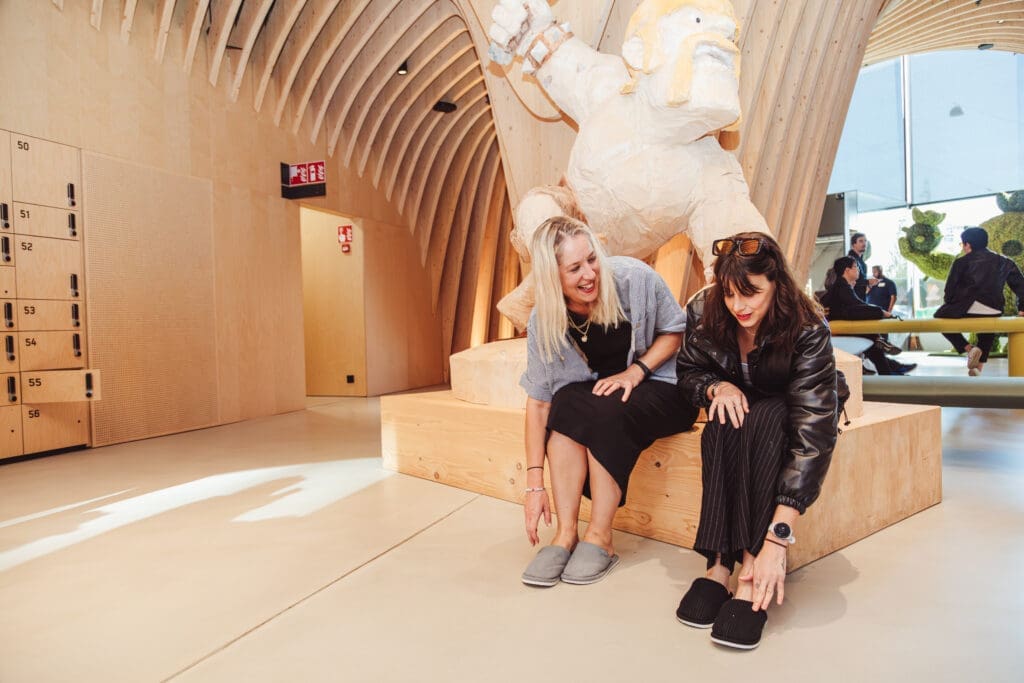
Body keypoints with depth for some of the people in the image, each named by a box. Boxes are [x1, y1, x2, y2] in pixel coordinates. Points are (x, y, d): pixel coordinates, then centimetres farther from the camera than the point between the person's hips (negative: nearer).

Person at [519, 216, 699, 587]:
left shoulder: (634, 279, -20)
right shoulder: (543, 322, -14)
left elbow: (675, 330, -4)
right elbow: (538, 400, -14)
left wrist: (636, 370, -21)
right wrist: (534, 483, -18)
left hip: (662, 386, -2)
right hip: (598, 388, 3)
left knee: (606, 413, -33)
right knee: (566, 403, -30)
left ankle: (600, 538, -21)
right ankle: (566, 533, -24)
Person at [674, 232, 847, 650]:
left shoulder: (807, 329, -32)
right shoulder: (703, 312, -22)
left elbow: (813, 432, -38)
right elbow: (687, 372, -3)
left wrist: (777, 539, -45)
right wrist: (716, 386, -30)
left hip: (786, 412, -2)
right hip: (738, 403, 2)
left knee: (763, 422, -37)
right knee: (725, 425, -34)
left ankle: (752, 575, -36)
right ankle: (721, 561, -32)